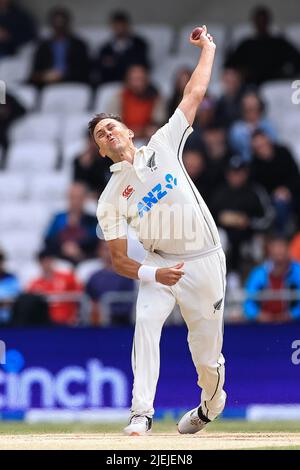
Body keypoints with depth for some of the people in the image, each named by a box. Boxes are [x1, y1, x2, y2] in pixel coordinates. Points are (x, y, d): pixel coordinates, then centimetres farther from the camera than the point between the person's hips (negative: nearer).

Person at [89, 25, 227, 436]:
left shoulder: (162, 146, 2)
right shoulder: (111, 198, 0)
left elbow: (194, 94, 5)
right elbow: (118, 260, -1)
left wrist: (208, 48, 6)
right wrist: (153, 274, -18)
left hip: (205, 262, 0)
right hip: (160, 266, 0)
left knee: (207, 355, 5)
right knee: (146, 321, -27)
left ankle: (211, 405, 36)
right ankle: (142, 414, -29)